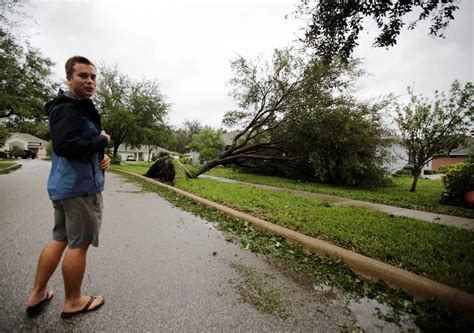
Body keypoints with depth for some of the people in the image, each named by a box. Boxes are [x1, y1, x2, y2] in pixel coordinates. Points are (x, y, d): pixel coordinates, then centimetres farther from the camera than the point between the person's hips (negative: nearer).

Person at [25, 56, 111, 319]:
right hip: (80, 186, -10)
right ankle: (73, 302, 19)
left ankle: (37, 294, 30)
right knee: (79, 244, 2)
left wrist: (102, 157, 3)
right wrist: (102, 140, -14)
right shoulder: (68, 108, -13)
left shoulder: (79, 108, 20)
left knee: (59, 239, 18)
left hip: (64, 185, 10)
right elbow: (66, 146, -27)